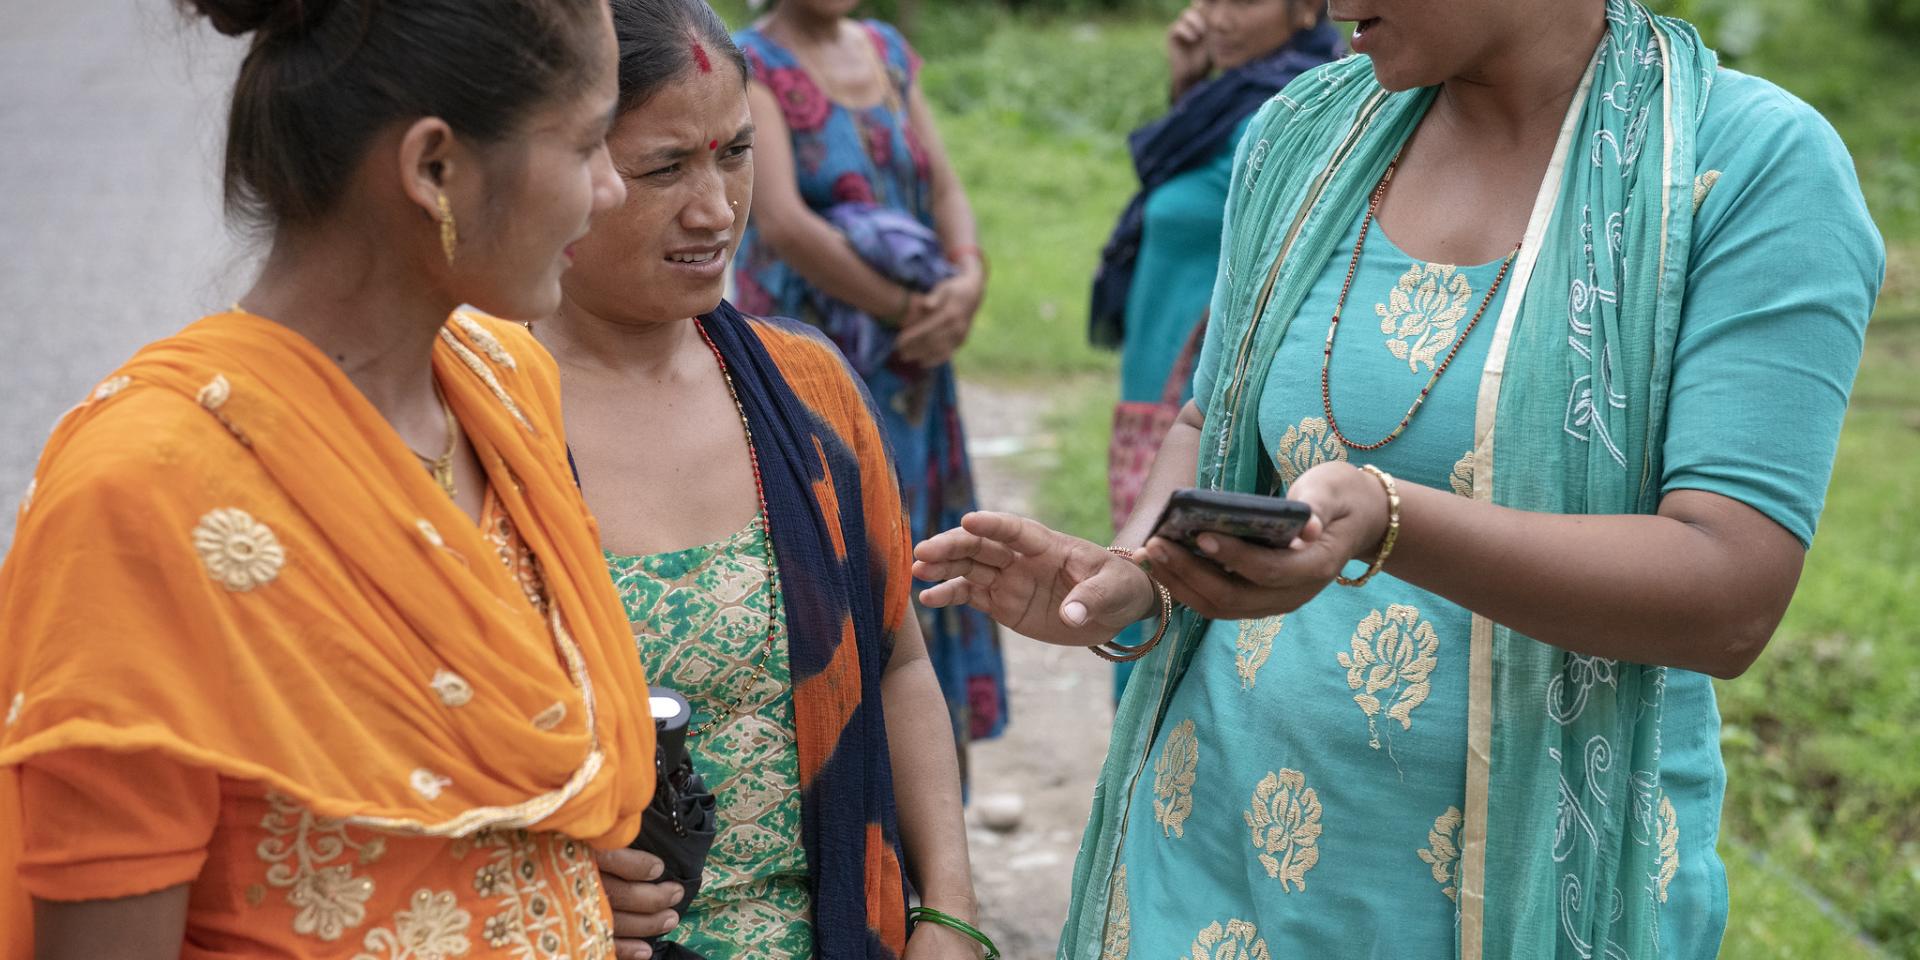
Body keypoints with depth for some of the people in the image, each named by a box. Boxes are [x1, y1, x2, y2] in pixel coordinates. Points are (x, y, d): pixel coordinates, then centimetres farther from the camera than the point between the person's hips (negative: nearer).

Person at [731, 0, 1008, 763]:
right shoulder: (752, 65, -9)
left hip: (909, 370, 6)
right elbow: (782, 222, -21)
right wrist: (909, 308, -19)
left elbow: (944, 187, 7)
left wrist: (967, 280, -14)